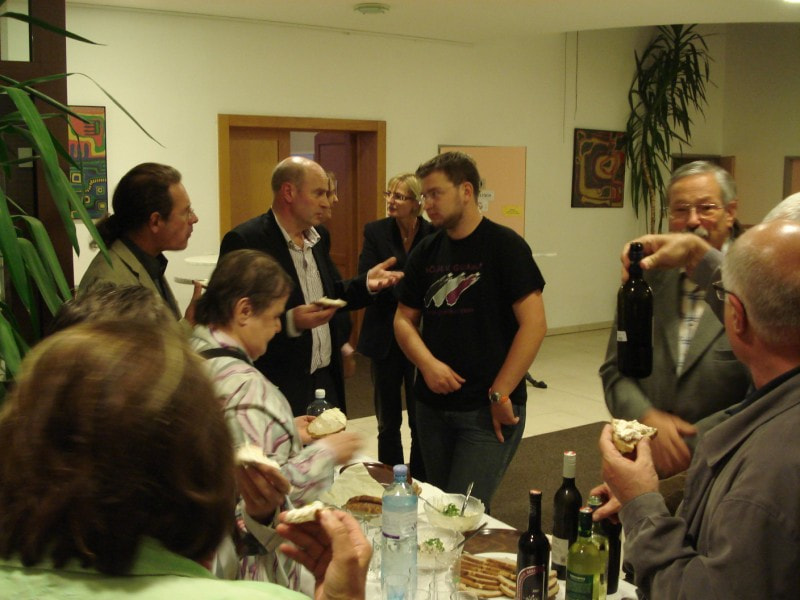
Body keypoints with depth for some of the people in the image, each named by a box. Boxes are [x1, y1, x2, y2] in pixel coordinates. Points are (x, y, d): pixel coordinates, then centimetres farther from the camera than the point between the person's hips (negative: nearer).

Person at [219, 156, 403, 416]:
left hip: (327, 381, 8)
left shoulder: (317, 238, 10)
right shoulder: (243, 240, -15)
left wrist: (365, 283, 2)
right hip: (278, 389, -7)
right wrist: (289, 323, -29)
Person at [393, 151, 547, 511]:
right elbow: (404, 319, 10)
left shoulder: (504, 246, -9)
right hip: (432, 405, 6)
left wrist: (500, 393, -16)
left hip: (488, 412, -6)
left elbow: (533, 324, -14)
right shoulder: (425, 252, 8)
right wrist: (427, 363, -10)